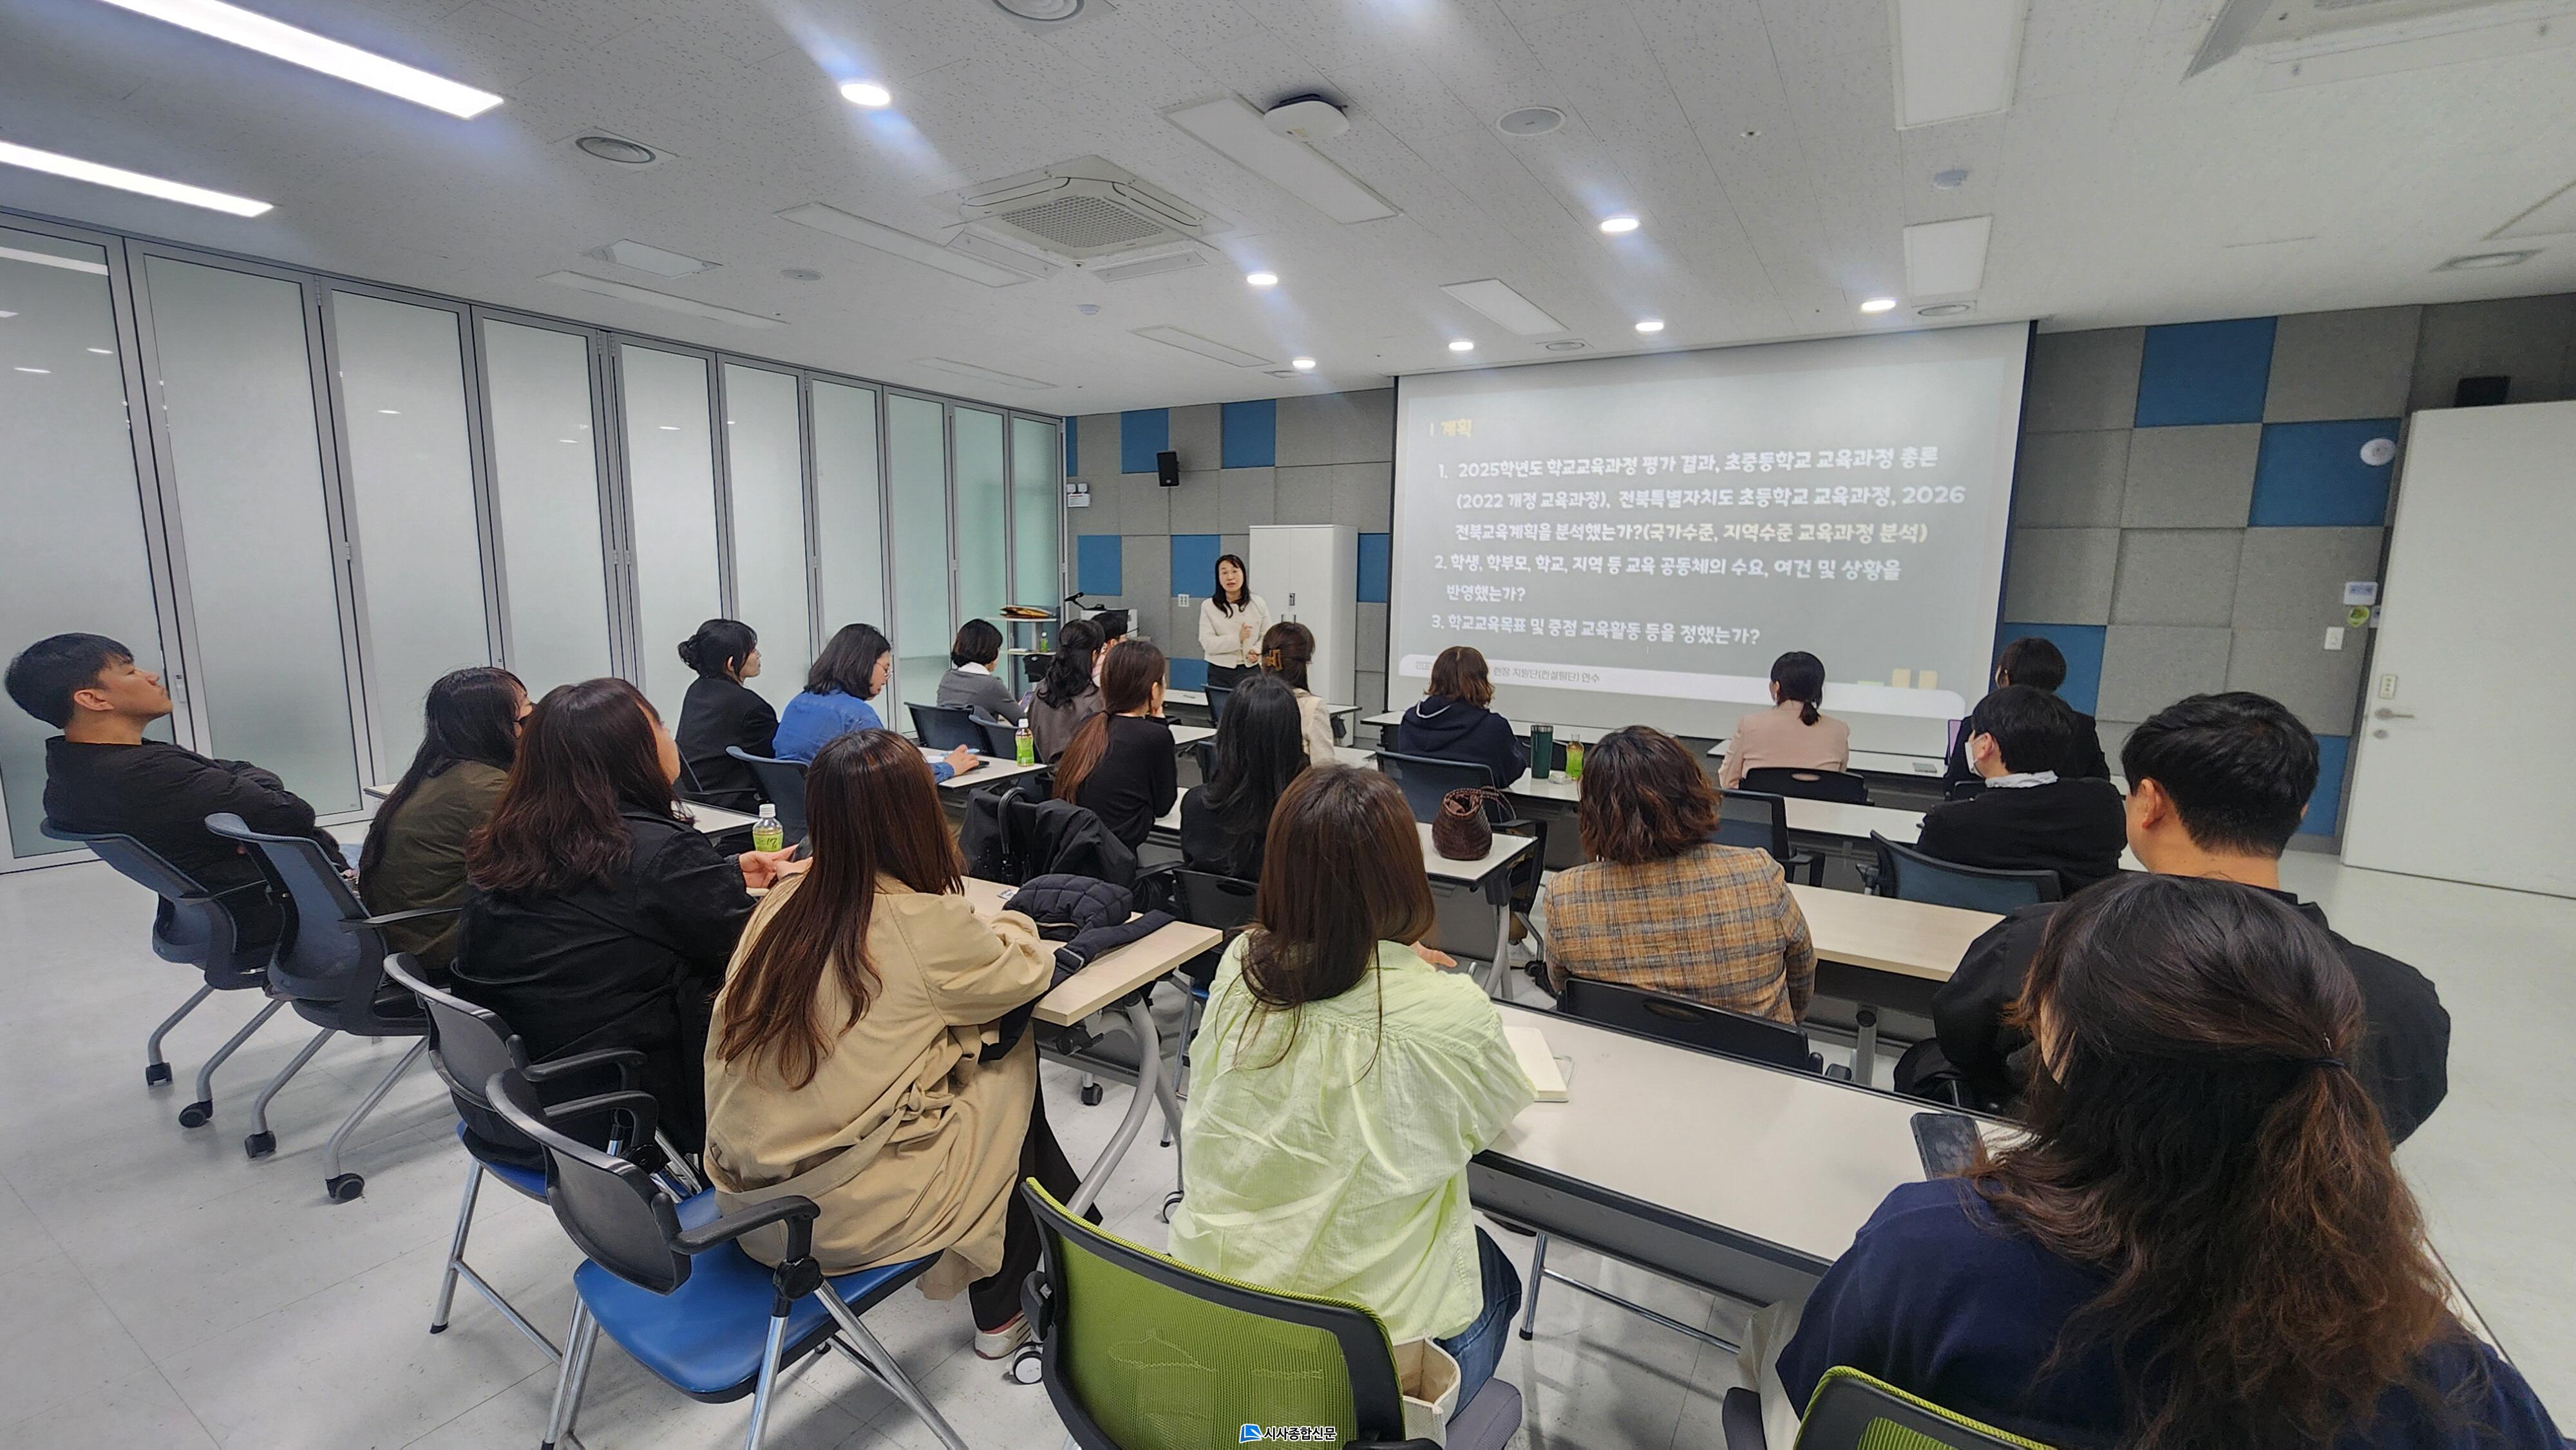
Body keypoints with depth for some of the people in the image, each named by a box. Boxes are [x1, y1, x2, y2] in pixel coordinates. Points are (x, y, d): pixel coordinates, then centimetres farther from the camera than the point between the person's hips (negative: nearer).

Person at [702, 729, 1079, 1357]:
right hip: (837, 1218, -6)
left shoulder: (783, 902, -4)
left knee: (981, 1060, 15)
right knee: (1014, 1072, 12)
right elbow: (1029, 971, -3)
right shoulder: (926, 924, -21)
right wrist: (1008, 922, 19)